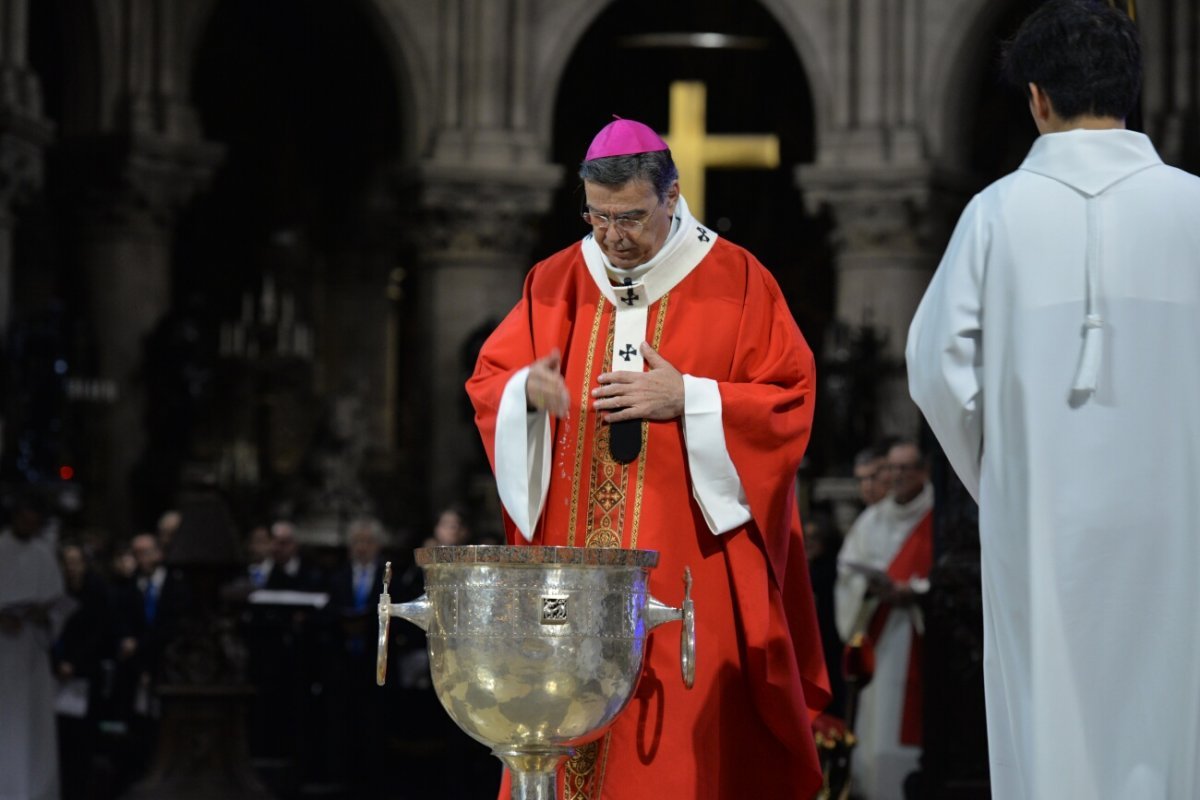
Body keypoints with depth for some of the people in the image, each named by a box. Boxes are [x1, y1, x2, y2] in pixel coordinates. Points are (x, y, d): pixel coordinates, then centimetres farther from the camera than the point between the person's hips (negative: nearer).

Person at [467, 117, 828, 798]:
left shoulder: (735, 282, 0)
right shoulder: (556, 283, 10)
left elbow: (790, 403, -3)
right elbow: (488, 383, 12)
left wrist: (688, 399, -15)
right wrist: (528, 389, -11)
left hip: (688, 570, -3)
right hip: (572, 560, 3)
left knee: (680, 744, -7)